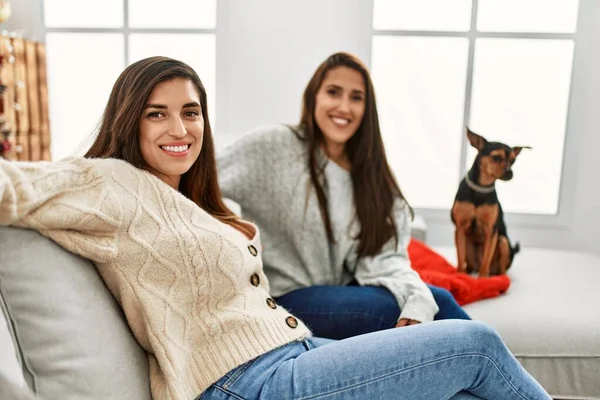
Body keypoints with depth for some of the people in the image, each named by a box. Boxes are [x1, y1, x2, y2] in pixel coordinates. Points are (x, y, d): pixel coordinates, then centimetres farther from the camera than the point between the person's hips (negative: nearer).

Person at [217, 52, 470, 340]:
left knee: (433, 301, -23)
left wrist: (417, 300, -26)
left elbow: (384, 257, -6)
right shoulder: (272, 145, -6)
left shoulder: (372, 175, 7)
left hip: (343, 294, 5)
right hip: (287, 298, -5)